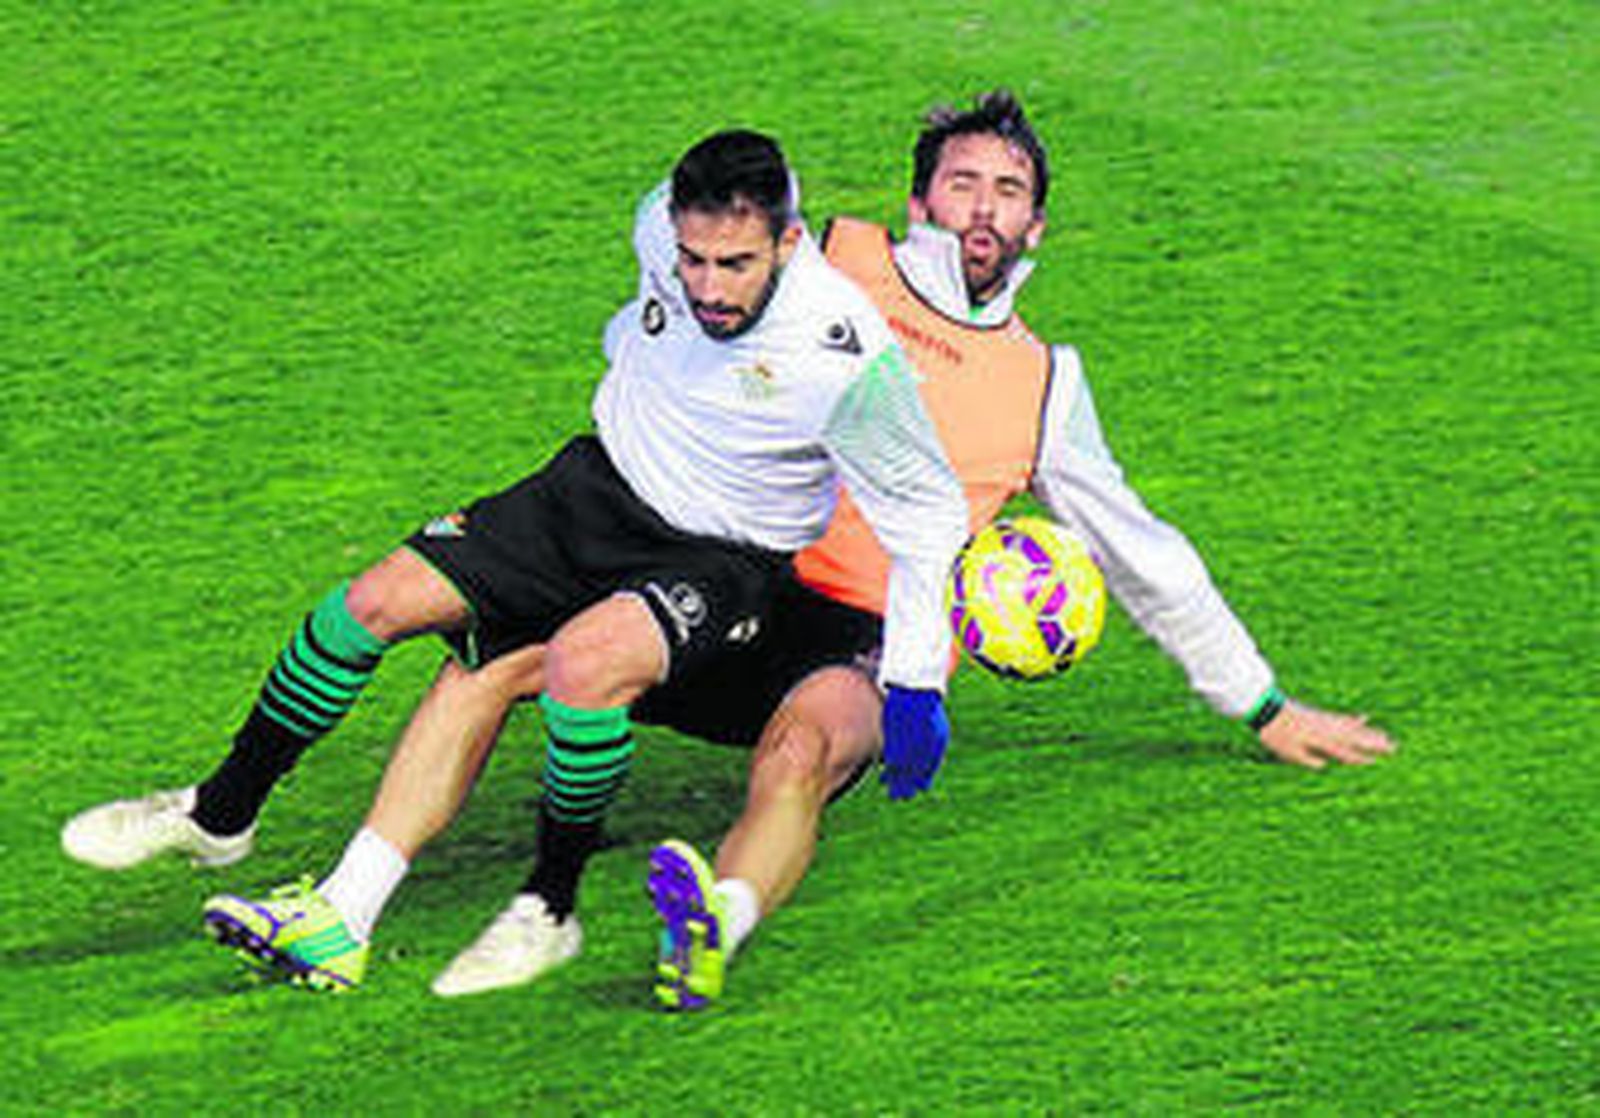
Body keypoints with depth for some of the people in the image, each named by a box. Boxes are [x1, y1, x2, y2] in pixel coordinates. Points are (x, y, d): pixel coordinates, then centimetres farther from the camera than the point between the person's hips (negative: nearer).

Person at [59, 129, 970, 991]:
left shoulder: (845, 359, -30)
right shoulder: (665, 224, -16)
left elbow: (929, 510, -16)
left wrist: (915, 682, -14)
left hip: (720, 560, -6)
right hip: (603, 485, 6)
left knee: (582, 659, -36)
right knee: (381, 600, -4)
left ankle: (552, 906, -16)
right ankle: (221, 816, 15)